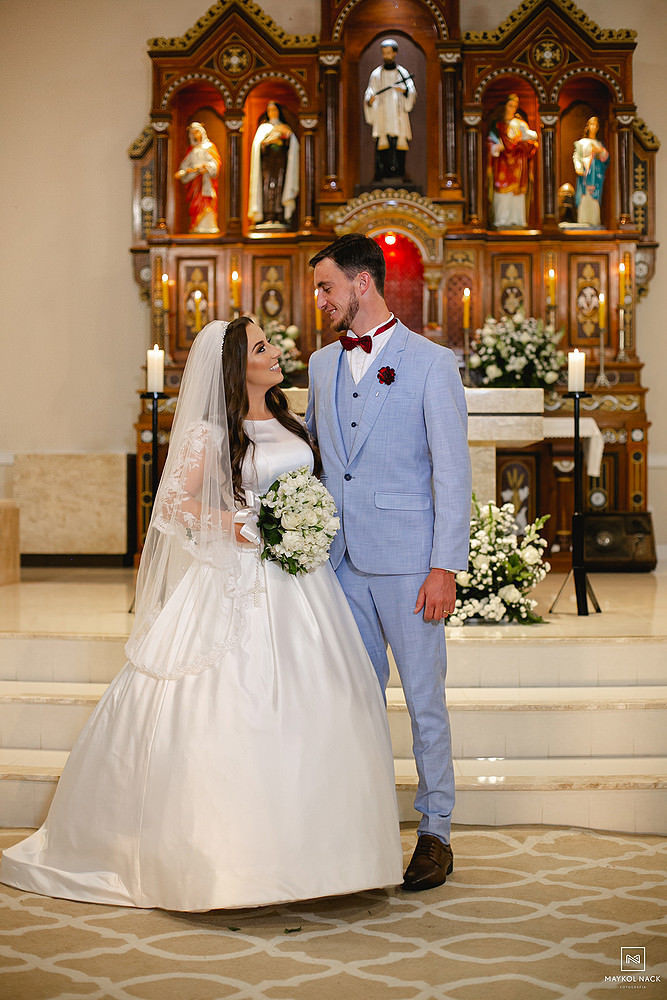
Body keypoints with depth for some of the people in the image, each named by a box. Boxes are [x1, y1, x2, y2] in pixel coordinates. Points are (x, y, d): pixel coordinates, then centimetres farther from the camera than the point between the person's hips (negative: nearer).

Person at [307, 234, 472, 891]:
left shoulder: (431, 364, -5)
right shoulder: (323, 363, 13)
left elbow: (452, 473, -8)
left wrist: (445, 568, -13)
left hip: (406, 560, -5)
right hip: (341, 559, 5)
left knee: (424, 698, 2)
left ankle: (435, 832, 14)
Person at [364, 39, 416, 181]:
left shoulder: (403, 73, 8)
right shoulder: (376, 74, 10)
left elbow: (412, 93, -3)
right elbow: (369, 95, 5)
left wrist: (404, 90, -25)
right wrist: (369, 100, -19)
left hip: (399, 118, 0)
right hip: (381, 119, 0)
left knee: (399, 151, -2)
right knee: (381, 149, -8)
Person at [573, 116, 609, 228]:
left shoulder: (599, 144, 18)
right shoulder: (581, 142, 10)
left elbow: (606, 157, 9)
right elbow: (576, 156, 1)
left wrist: (600, 151, -10)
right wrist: (578, 168, -15)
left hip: (596, 174, 2)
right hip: (585, 172, -2)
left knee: (595, 196, -6)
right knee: (584, 196, -11)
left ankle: (594, 222, -6)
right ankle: (584, 222, -12)